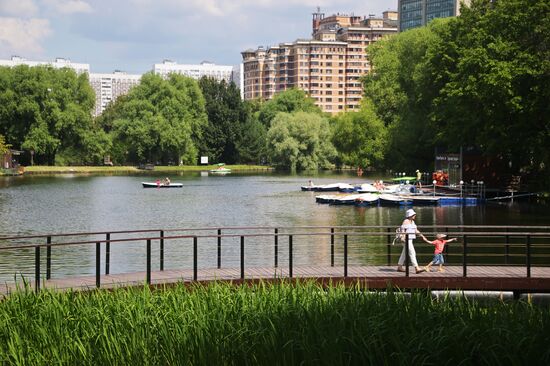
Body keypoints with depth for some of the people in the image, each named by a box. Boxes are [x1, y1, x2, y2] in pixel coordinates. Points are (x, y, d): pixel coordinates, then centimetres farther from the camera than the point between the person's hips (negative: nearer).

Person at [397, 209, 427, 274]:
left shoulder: (412, 222, 13)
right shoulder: (405, 221, -13)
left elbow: (416, 230, 18)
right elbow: (402, 230, -19)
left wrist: (422, 236, 14)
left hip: (410, 239, 10)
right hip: (406, 239, -10)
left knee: (404, 253, 15)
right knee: (412, 253, -13)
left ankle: (399, 267, 23)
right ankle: (417, 268, -17)